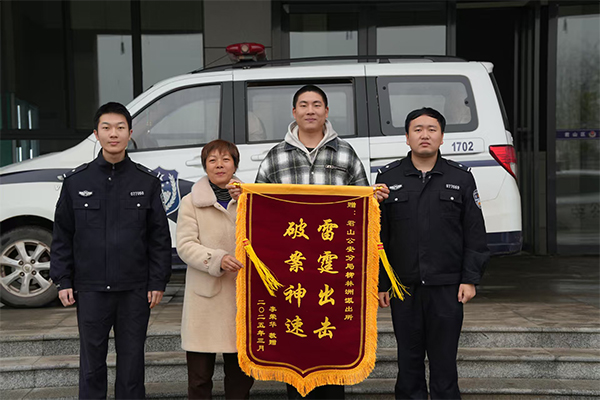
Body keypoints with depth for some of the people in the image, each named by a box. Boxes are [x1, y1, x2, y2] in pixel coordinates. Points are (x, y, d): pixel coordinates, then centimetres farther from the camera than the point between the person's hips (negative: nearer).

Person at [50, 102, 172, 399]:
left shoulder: (146, 181, 2)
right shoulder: (76, 181, 3)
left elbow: (159, 237, 3)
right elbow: (62, 235, 7)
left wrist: (158, 282, -1)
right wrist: (62, 280, 2)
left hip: (135, 290, 0)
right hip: (90, 289, 0)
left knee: (131, 359, 9)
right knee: (92, 360, 9)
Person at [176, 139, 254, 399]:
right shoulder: (191, 202, 5)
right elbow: (185, 246, -4)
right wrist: (217, 259, -19)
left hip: (242, 293, 2)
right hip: (205, 297, -2)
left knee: (241, 369, 10)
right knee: (200, 373, 3)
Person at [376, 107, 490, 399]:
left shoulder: (461, 178, 5)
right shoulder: (388, 178, 5)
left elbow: (475, 233, 5)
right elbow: (377, 235, 5)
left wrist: (470, 279, -1)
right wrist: (379, 282, 2)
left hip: (447, 287, 0)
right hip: (404, 287, 1)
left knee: (444, 360, 6)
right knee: (409, 359, 10)